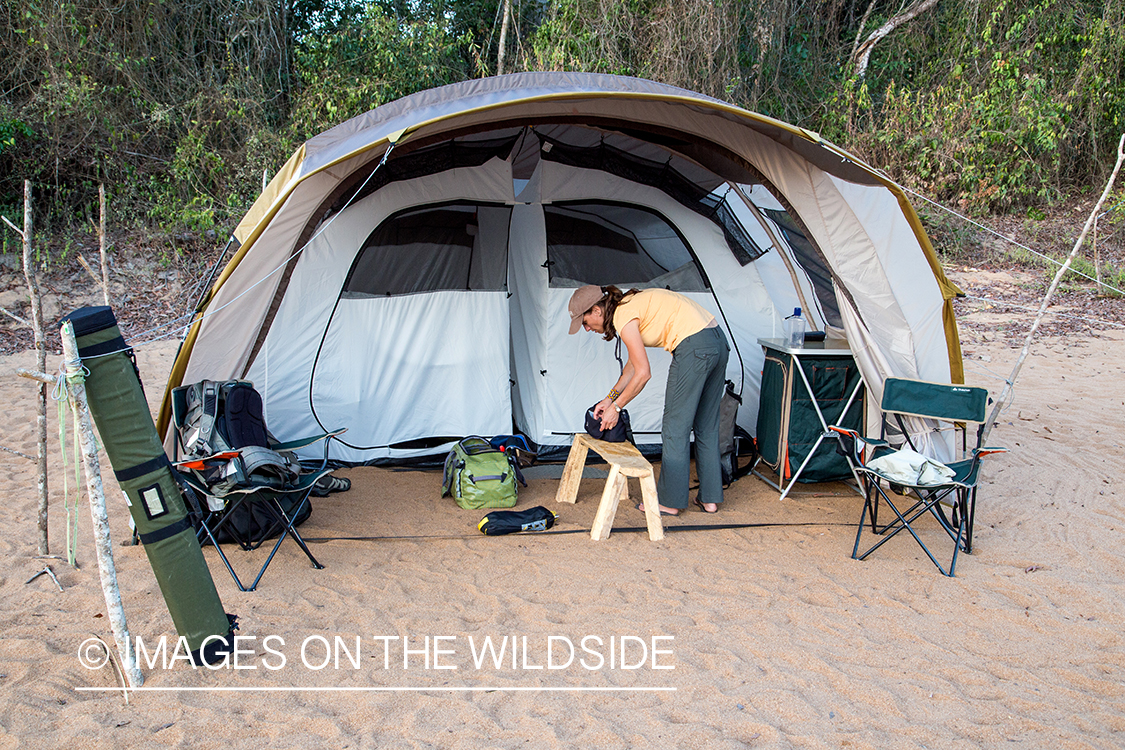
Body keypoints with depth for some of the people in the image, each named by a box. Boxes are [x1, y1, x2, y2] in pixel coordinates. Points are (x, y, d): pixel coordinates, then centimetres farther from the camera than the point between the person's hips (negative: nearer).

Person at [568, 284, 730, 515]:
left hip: (694, 347, -10)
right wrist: (610, 397, 26)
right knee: (706, 426, 16)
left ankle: (669, 502, 12)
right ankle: (709, 498, 24)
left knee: (675, 428, 2)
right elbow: (635, 362, 26)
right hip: (718, 341, 10)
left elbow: (643, 373, -9)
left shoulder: (623, 316, -10)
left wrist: (616, 407, 1)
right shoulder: (630, 304, 19)